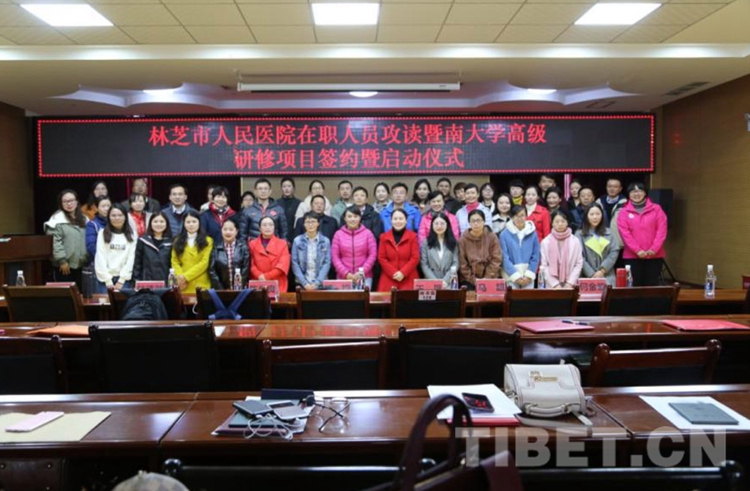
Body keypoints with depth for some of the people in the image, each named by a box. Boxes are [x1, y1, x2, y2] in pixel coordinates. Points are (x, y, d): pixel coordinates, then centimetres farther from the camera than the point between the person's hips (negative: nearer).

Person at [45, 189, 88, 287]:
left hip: (81, 264, 5)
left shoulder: (83, 218, 13)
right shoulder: (57, 219, -6)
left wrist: (88, 259, 10)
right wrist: (62, 261, -17)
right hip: (65, 265, -5)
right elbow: (55, 242, -13)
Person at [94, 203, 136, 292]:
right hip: (105, 278, 0)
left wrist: (121, 280, -7)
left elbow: (131, 258, 0)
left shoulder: (132, 235, 6)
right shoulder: (102, 233, 6)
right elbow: (100, 258, 0)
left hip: (124, 278, 0)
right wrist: (108, 280, -7)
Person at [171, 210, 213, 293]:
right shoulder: (178, 241, 16)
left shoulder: (207, 241, 8)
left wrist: (186, 276, -11)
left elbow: (205, 262, -3)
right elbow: (175, 262, 7)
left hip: (201, 286, -2)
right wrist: (180, 276, -12)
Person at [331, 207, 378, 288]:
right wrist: (346, 273, -7)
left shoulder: (367, 233, 4)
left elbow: (373, 255, 1)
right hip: (343, 277, 0)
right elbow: (334, 257, 3)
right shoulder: (338, 234, 5)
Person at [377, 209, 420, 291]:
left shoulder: (412, 236, 6)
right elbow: (381, 258, 4)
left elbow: (415, 258, -1)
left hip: (408, 280, -1)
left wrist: (403, 273, -12)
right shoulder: (384, 237, 9)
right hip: (388, 280, 1)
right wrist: (393, 273, -9)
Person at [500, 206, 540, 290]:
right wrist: (516, 276, -11)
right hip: (511, 275, -2)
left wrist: (529, 275, -6)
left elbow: (535, 256, 3)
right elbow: (505, 258, -7)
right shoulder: (505, 234, -4)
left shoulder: (533, 233, 2)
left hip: (528, 276, 2)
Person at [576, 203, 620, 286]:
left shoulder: (608, 232, 14)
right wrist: (592, 274, -11)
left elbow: (615, 251, 5)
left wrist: (602, 270, -7)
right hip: (588, 277, -2)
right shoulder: (580, 234, 4)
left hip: (607, 276, 2)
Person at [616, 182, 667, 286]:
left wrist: (654, 249, -13)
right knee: (634, 285, 3)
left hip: (655, 255, 1)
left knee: (652, 285, 5)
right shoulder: (624, 212, 4)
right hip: (632, 256, -1)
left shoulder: (656, 209, 6)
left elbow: (662, 230, -1)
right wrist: (637, 250, -15)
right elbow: (624, 233, -5)